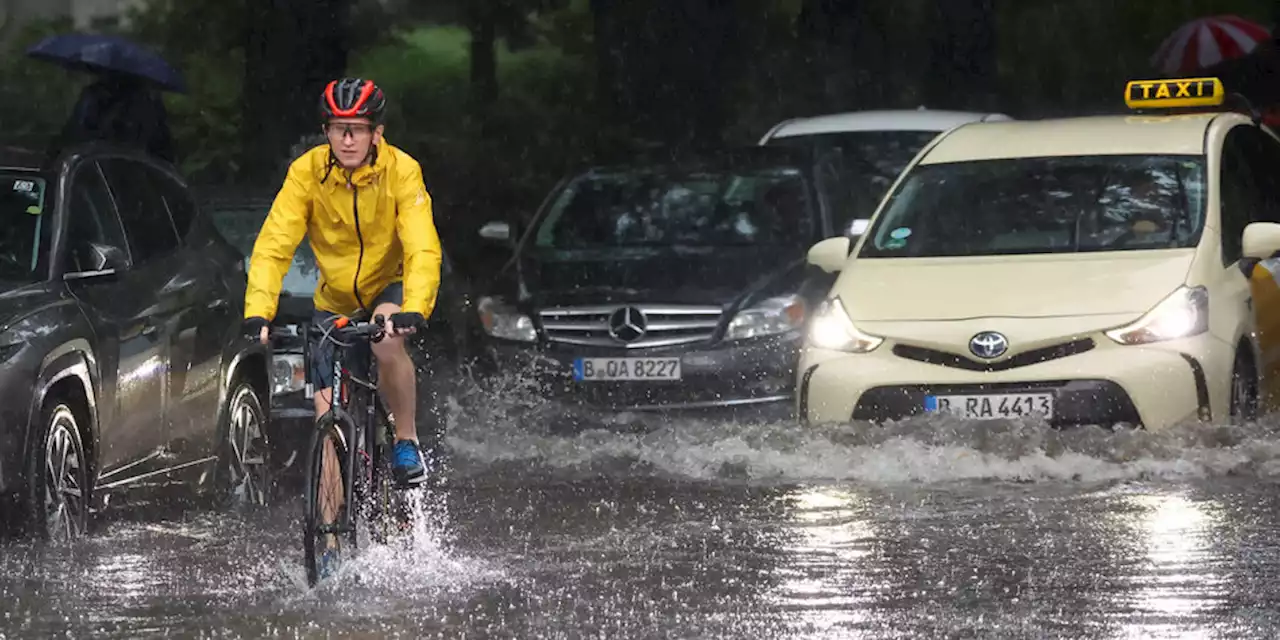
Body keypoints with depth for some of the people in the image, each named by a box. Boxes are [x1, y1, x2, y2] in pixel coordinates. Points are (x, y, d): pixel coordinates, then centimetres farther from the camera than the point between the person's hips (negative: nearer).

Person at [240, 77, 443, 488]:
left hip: (390, 288, -2)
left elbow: (423, 250, -31)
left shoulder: (401, 172, -22)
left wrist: (414, 311, -48)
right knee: (328, 417, -7)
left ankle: (407, 440, -13)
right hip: (334, 301, 2)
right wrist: (257, 315, -38)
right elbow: (272, 248, -24)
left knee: (387, 341, -35)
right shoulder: (307, 172, -18)